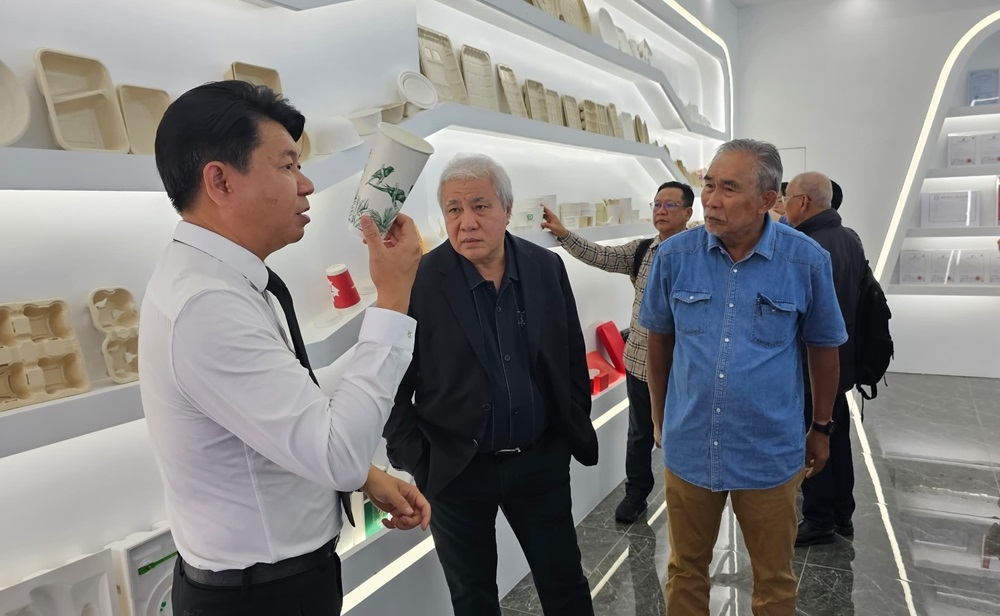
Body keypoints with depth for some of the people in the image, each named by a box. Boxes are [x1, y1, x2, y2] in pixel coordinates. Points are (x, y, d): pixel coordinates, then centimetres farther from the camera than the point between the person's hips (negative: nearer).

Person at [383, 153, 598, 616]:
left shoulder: (547, 268, -3)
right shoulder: (418, 281, -14)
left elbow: (573, 358, 7)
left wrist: (576, 429, 7)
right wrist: (414, 462, -9)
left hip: (542, 460, 3)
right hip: (455, 469, -2)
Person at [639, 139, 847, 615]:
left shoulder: (807, 260, -11)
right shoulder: (674, 255, -8)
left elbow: (823, 349, 4)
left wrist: (822, 428, 11)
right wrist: (660, 418, 13)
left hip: (770, 453, -1)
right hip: (688, 449, 1)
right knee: (685, 570, 19)